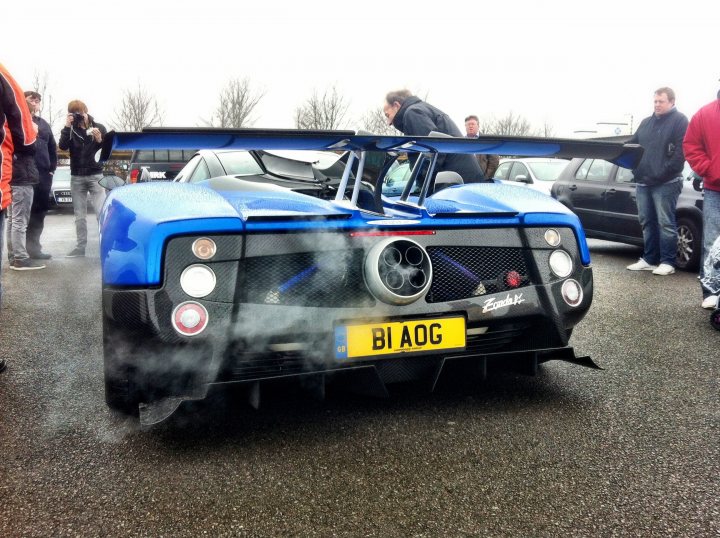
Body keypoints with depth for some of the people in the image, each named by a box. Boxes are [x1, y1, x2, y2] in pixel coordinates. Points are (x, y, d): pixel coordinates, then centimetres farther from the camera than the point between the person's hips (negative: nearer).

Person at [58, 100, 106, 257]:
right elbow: (62, 146, -11)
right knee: (79, 215, 7)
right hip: (76, 177, 3)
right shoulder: (71, 130, 5)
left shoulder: (99, 128, 0)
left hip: (95, 175, -2)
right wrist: (67, 127, -19)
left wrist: (99, 141, -21)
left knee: (101, 212, -10)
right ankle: (81, 246, 12)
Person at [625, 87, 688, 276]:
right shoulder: (646, 122, 20)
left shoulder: (679, 120, -1)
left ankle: (667, 262, 0)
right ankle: (649, 259, 16)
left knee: (665, 222, -5)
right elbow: (631, 144, 19)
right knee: (647, 221, 9)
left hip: (666, 183, -7)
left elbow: (681, 151, -11)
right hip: (643, 181, 7)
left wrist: (665, 172, -19)